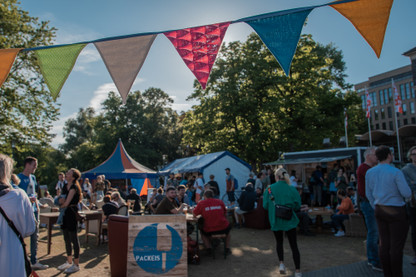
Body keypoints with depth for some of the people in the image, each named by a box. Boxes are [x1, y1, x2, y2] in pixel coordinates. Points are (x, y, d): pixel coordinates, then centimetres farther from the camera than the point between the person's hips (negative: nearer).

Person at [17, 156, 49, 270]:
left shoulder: (33, 177, 12)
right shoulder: (19, 178, -11)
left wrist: (37, 205, 12)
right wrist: (28, 199, -23)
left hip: (34, 210, 8)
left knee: (35, 236, 12)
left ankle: (34, 261, 23)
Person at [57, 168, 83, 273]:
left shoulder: (74, 187, -15)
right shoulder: (65, 186, 11)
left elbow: (66, 203, -18)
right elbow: (61, 201, 11)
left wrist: (61, 204, 2)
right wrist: (60, 200, -12)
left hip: (72, 213, -9)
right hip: (65, 214, 9)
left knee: (73, 239, -1)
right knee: (67, 239, 16)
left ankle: (76, 264, 10)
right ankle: (69, 262, 30)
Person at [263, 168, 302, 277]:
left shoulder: (269, 188, -11)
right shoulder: (292, 189, -10)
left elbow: (265, 206, -6)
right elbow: (297, 206, -4)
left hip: (275, 220, 1)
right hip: (289, 221, 0)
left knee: (279, 242, 23)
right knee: (294, 245, 10)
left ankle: (281, 263, 14)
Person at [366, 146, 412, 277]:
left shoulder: (369, 172, 2)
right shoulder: (396, 172, -16)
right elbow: (407, 194, -15)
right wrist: (403, 188, 8)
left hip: (380, 211, 6)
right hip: (396, 212, -6)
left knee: (384, 243, 11)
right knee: (397, 246, 2)